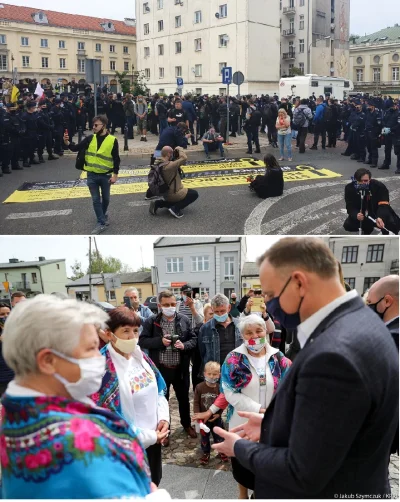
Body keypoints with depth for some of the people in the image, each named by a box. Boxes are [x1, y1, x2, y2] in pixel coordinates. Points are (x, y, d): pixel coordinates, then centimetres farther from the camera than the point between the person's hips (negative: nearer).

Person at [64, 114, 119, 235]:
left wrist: (115, 175, -9)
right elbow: (76, 148, -4)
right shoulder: (90, 139, -2)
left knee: (105, 198, 16)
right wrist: (67, 143, -23)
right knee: (96, 200, 4)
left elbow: (116, 159, -6)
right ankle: (101, 223, 12)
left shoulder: (112, 140, -9)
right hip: (92, 175, 2)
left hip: (106, 176, -2)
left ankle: (103, 214, 43)